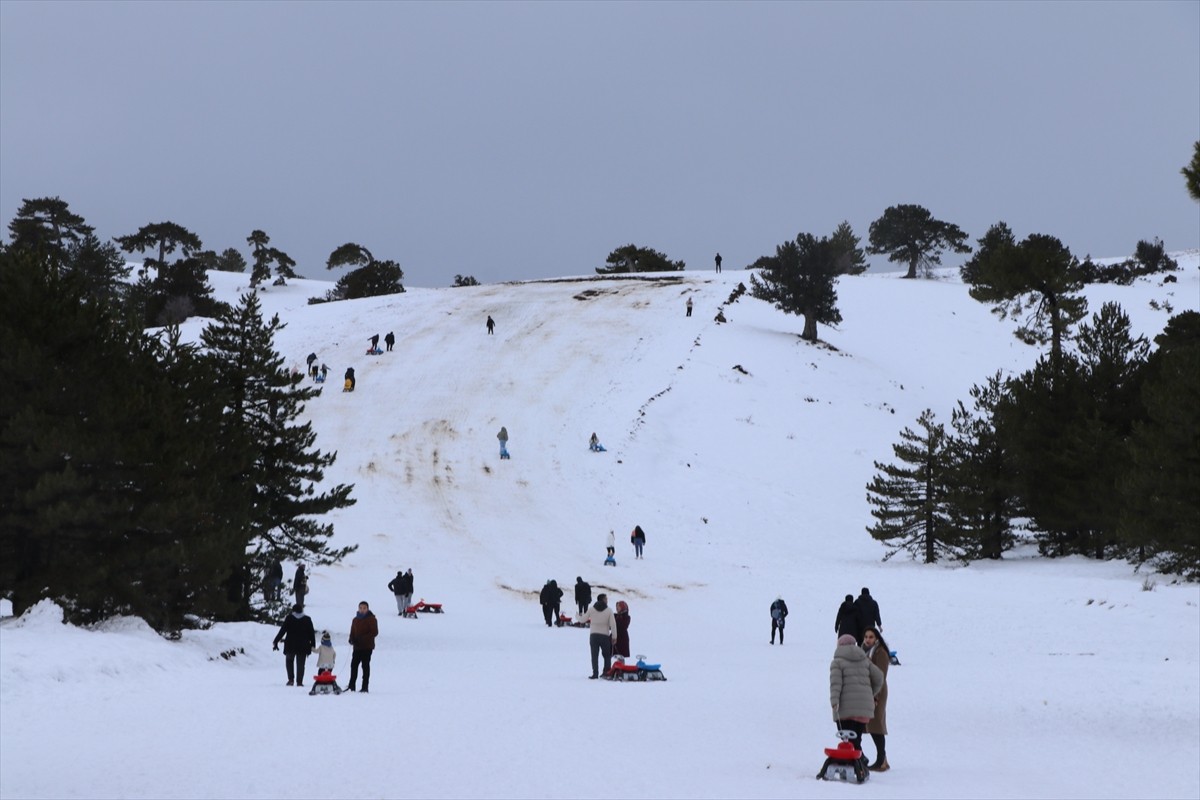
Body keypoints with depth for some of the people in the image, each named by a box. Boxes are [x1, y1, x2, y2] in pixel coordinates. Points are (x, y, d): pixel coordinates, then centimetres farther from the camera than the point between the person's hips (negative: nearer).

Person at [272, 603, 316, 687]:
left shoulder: (289, 618, -2)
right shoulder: (307, 619, 3)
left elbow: (282, 631, -5)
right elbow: (311, 633, 4)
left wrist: (276, 642, -1)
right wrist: (313, 645, 10)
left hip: (291, 645, -1)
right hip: (303, 646, 1)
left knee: (289, 661, 18)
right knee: (300, 664, 6)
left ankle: (291, 679, 4)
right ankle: (299, 681, 1)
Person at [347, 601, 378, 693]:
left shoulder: (371, 619, -3)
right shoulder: (355, 620, 13)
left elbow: (374, 632, -9)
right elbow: (352, 632, 18)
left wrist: (362, 638, -18)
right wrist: (352, 639, -4)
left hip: (367, 647, -5)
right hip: (357, 646, 5)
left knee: (365, 666, -4)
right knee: (354, 665, 1)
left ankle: (365, 687, -2)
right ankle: (352, 686, 6)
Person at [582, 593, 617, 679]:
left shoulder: (591, 609, 1)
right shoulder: (609, 610, -5)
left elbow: (584, 619, 9)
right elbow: (613, 624, -10)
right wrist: (614, 636, -3)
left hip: (593, 635, 1)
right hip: (605, 636, -1)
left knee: (594, 655, 4)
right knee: (607, 655, 12)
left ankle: (595, 673, -5)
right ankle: (607, 673, 7)